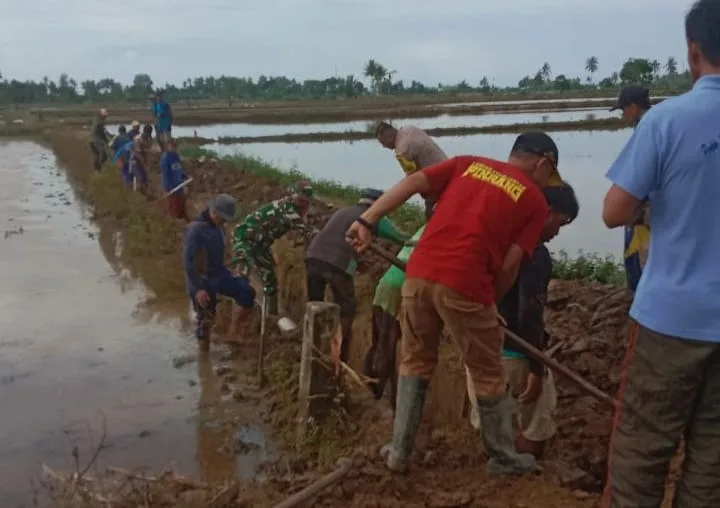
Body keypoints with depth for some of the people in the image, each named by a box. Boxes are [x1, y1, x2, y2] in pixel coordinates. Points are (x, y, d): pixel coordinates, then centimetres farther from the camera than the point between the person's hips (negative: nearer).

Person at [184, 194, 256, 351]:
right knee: (205, 319, 3)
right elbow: (188, 261, -26)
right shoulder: (196, 229, -23)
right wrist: (198, 289, -28)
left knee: (247, 292, -5)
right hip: (203, 280, -7)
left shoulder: (217, 226, 2)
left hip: (219, 273, 7)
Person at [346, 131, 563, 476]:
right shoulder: (535, 200, 10)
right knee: (488, 376, 16)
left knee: (415, 363, 22)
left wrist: (366, 221, 4)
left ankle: (399, 451, 29)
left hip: (420, 272, 4)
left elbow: (411, 183, 7)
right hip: (464, 285, -4)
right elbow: (509, 265, 2)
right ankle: (504, 458, 33)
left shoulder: (469, 163, 20)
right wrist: (491, 304, 16)